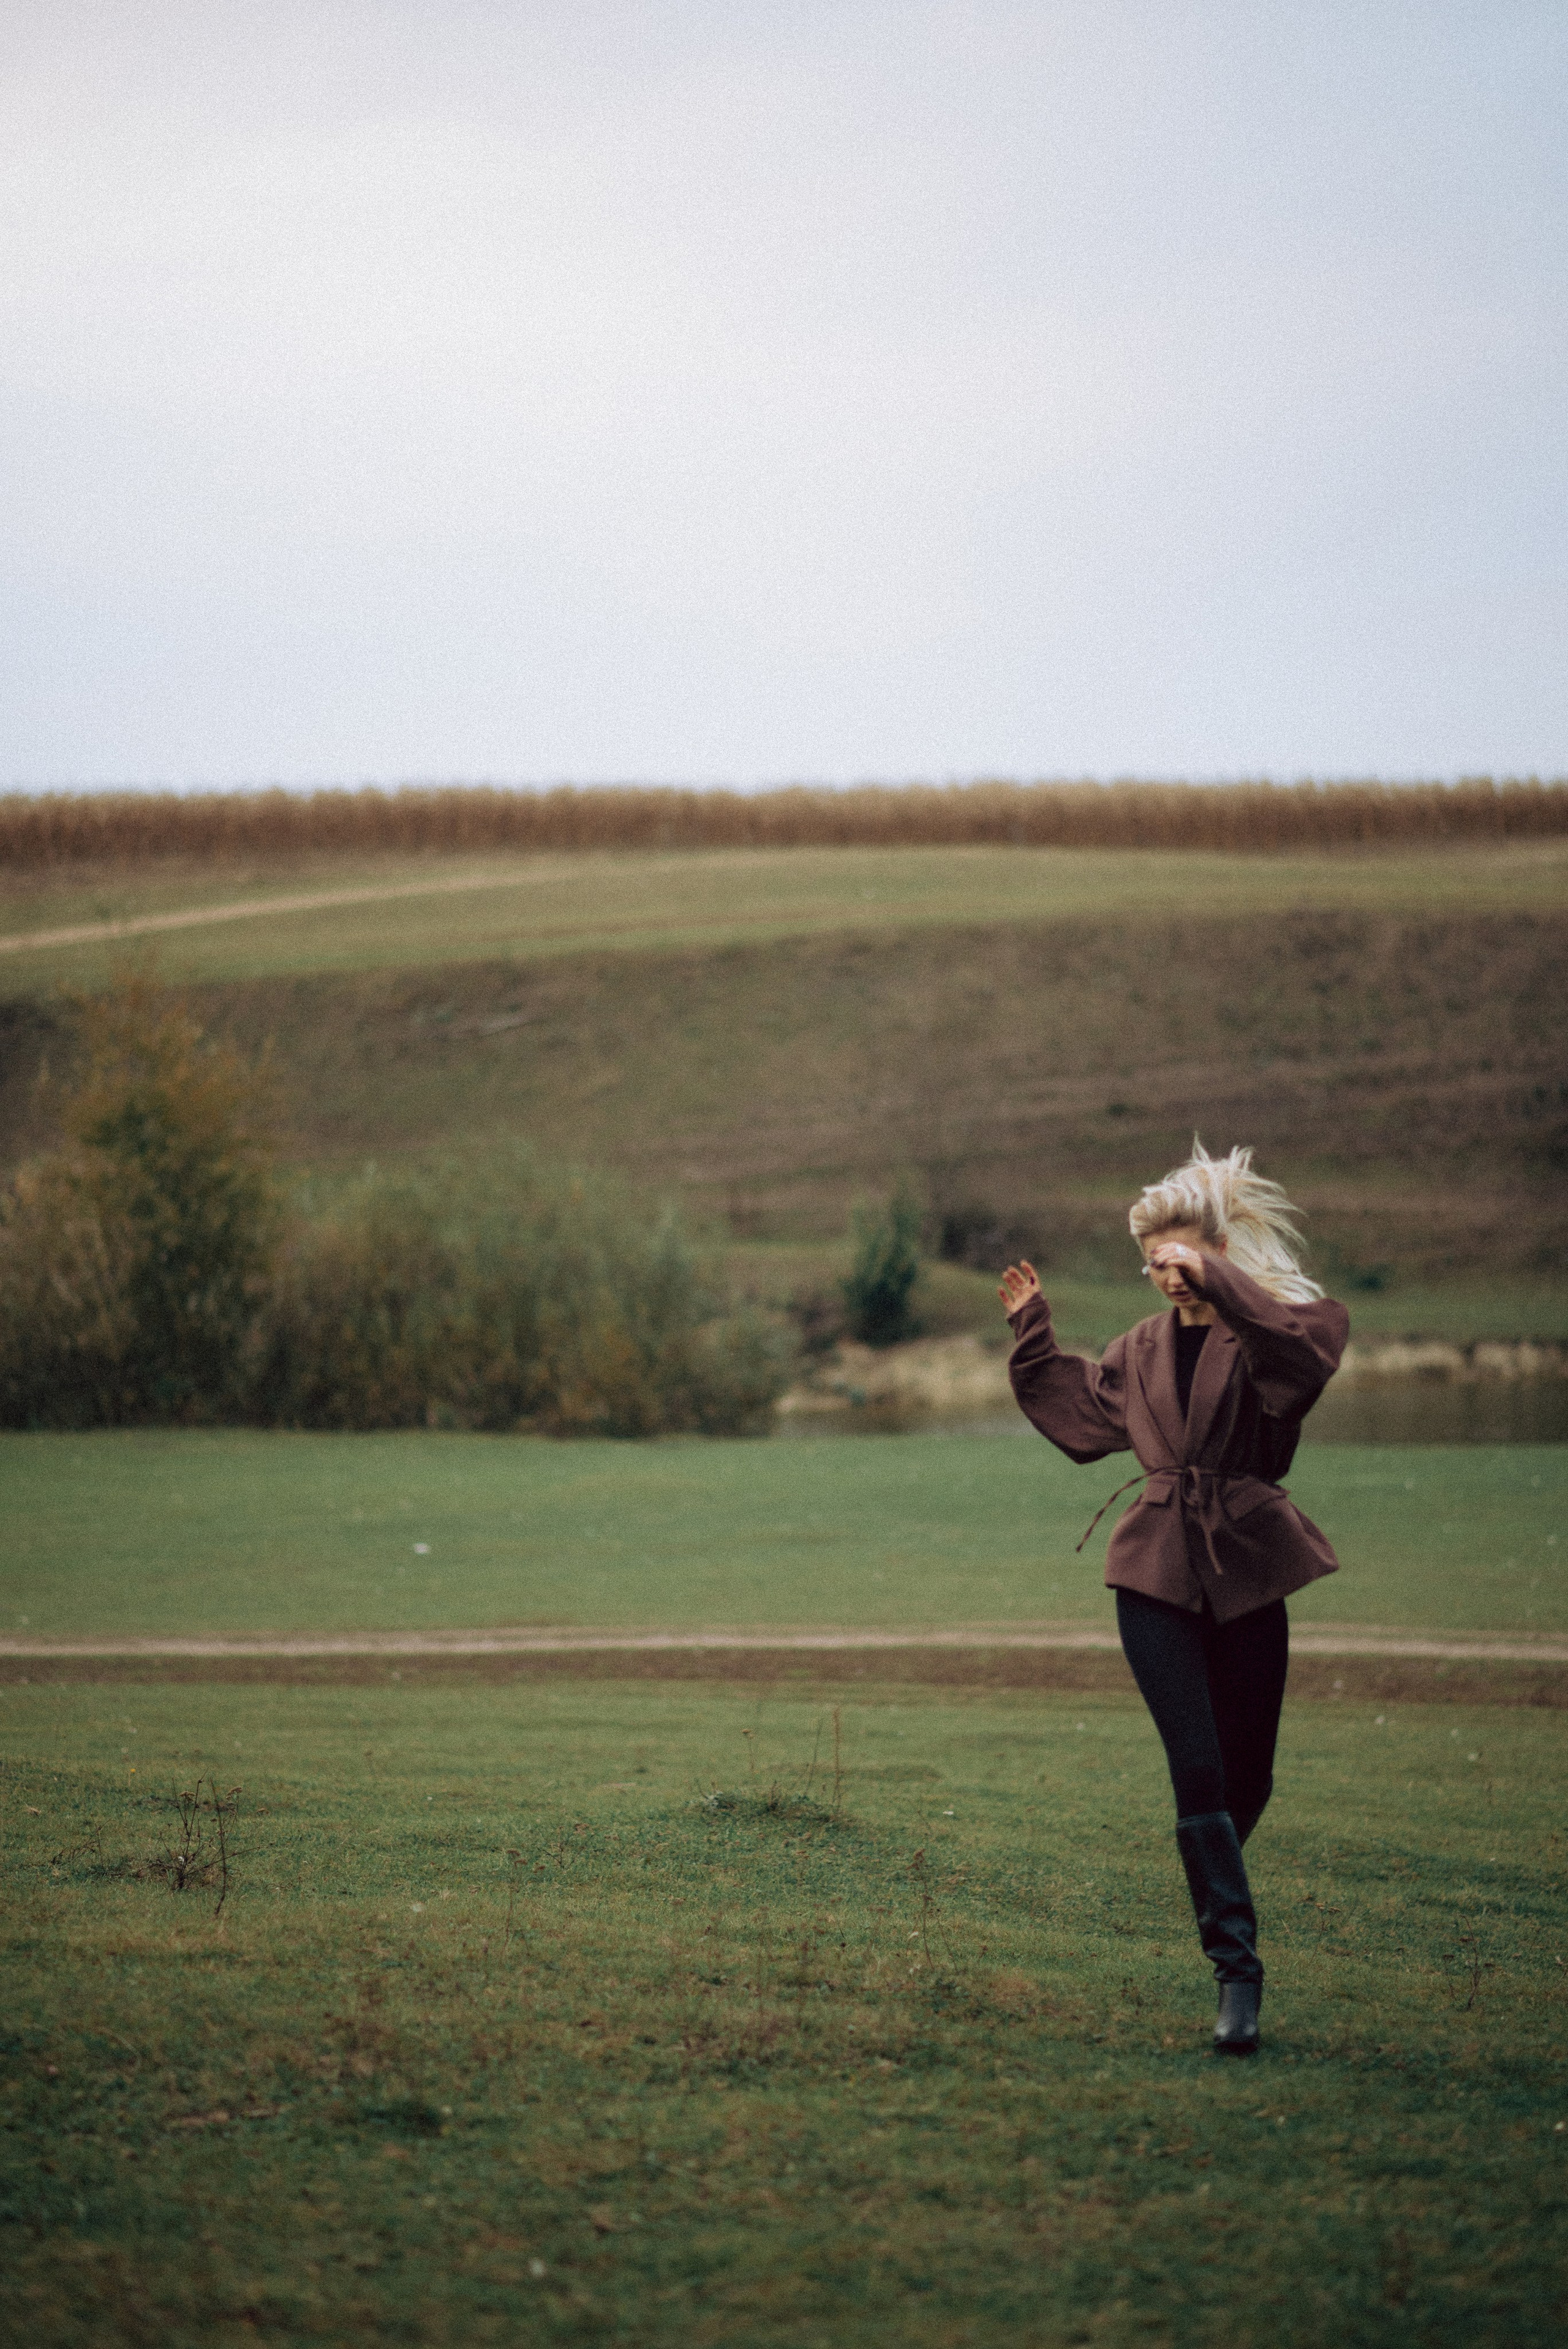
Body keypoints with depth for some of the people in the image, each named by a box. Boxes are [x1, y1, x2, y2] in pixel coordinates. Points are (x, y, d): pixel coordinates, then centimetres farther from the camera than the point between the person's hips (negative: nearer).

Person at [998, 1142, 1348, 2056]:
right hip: (1159, 1576, 2)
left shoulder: (1267, 1326, -6)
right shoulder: (1149, 1347, 11)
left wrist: (1216, 1280, -32)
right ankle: (1238, 1967, -10)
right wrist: (1033, 1329, 19)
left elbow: (1311, 1341, -31)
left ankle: (1217, 1890, 38)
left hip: (1247, 1570, -2)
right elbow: (1079, 1408, 27)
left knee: (1247, 1774, 7)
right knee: (1199, 1768, -10)